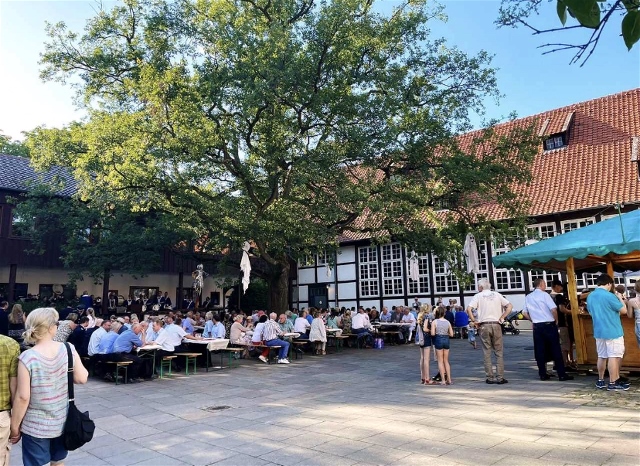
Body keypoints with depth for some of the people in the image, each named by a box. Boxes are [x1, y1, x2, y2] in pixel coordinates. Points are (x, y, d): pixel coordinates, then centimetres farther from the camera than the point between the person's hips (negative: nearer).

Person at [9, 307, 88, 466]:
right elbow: (82, 378, -5)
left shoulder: (27, 358, -19)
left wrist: (14, 426, -4)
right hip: (62, 423, 3)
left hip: (35, 427, -3)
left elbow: (23, 397, -17)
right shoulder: (69, 349, -11)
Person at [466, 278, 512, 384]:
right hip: (496, 325, 2)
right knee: (499, 352, 7)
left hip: (484, 325, -2)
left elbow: (469, 309, -12)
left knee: (487, 353, 5)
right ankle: (500, 377, 4)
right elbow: (510, 306, 2)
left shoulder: (478, 296, 1)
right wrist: (501, 318, 3)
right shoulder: (497, 295, 9)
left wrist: (474, 321, -2)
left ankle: (490, 377, 6)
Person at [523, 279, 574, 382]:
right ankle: (561, 374, 5)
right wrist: (556, 320, 0)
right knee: (556, 350, 2)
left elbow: (525, 313, 10)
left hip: (537, 327, 5)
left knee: (539, 351, 7)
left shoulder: (528, 297, 7)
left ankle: (543, 374, 11)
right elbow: (553, 309, -15)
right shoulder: (544, 295, -9)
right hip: (549, 325, -4)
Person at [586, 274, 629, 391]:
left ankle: (600, 381, 19)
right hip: (612, 331, -7)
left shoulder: (590, 296, 7)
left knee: (602, 356, 14)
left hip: (598, 331, 7)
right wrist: (620, 298, 6)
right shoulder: (609, 296, -17)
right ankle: (613, 383, 3)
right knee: (613, 357, 0)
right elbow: (624, 310, -8)